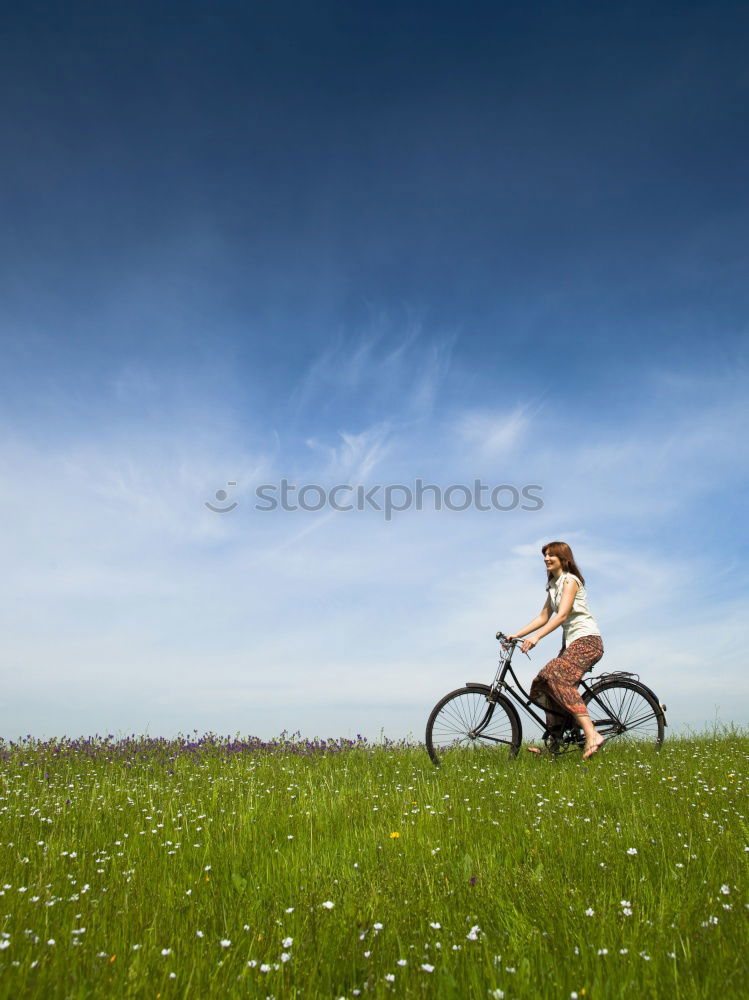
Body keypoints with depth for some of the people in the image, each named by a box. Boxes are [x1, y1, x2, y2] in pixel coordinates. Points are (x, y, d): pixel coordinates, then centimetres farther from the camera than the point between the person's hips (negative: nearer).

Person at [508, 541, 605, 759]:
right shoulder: (553, 585, 19)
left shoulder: (570, 580, -9)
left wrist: (536, 637, -32)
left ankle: (591, 735, -33)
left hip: (587, 639, -9)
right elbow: (543, 616, 18)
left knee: (557, 676, -29)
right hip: (571, 642, 9)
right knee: (543, 684, -2)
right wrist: (517, 634, 7)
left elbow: (562, 615, -21)